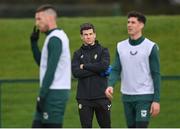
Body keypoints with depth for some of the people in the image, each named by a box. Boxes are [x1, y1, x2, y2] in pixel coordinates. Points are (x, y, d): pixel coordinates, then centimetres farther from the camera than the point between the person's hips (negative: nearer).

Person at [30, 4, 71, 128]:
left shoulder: (55, 39, -15)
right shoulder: (58, 36, 16)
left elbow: (50, 71, -20)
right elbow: (42, 63, 22)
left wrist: (42, 96, -18)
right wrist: (34, 42, 13)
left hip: (54, 93, -10)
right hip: (55, 91, 10)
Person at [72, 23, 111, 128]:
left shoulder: (103, 51, 4)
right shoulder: (78, 54, 9)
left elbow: (104, 66, -16)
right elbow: (76, 72, -8)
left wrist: (84, 66, -7)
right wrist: (98, 71, -12)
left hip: (101, 96, -1)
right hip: (84, 98, 1)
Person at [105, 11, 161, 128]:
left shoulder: (151, 47, -6)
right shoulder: (121, 46, 7)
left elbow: (156, 75, -6)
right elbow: (116, 70, 4)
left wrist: (156, 100, -11)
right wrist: (110, 85, -17)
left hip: (144, 97, -5)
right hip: (127, 96, 5)